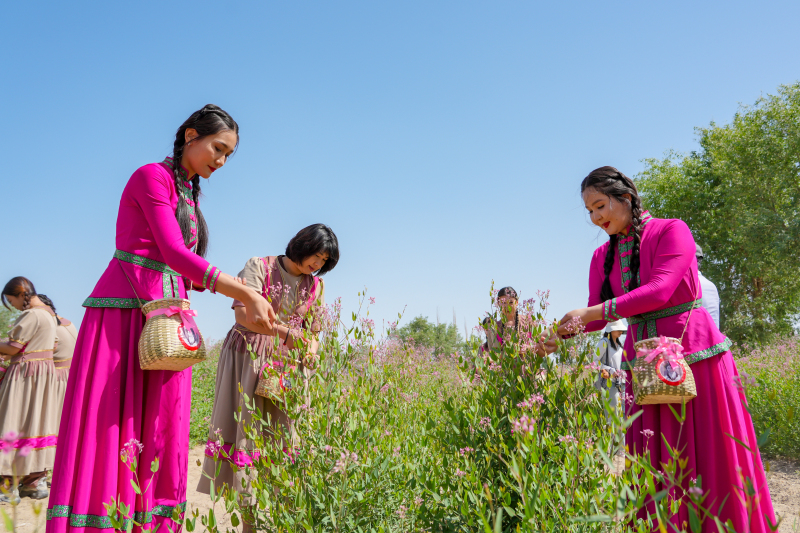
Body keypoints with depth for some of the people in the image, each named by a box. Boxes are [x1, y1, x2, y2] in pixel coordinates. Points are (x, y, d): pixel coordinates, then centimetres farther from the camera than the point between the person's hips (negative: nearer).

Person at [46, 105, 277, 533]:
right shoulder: (152, 176, -6)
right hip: (123, 314, -8)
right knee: (104, 429, -5)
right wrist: (246, 294, -23)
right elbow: (173, 252, -19)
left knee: (158, 433, 6)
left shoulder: (188, 195, 19)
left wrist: (236, 289, 2)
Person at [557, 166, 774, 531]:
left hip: (696, 354, -5)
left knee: (710, 456, 2)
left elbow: (659, 290, -21)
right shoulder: (603, 257, 9)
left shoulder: (672, 231, -8)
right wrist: (559, 333, -9)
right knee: (654, 464, 6)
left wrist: (593, 311, -25)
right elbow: (597, 317, 8)